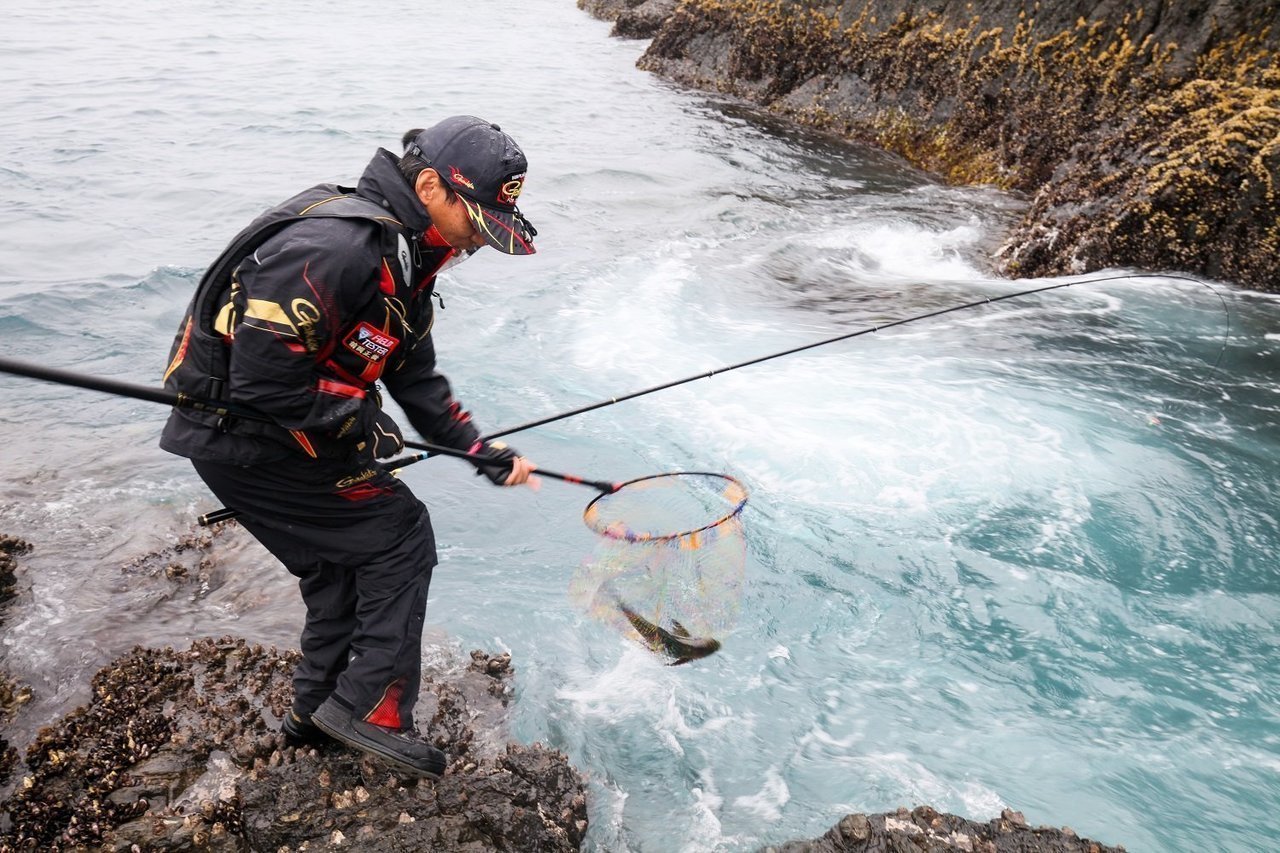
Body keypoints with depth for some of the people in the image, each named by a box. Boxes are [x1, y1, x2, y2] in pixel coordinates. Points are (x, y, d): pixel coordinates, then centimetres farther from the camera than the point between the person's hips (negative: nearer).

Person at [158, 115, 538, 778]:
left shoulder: (404, 257, 8)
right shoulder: (336, 245, -26)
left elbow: (416, 378, 13)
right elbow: (263, 377, -28)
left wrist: (484, 454, 8)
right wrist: (359, 420, -16)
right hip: (246, 438, -10)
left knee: (341, 562, 18)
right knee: (399, 537, -5)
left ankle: (317, 710, 34)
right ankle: (368, 708, 5)